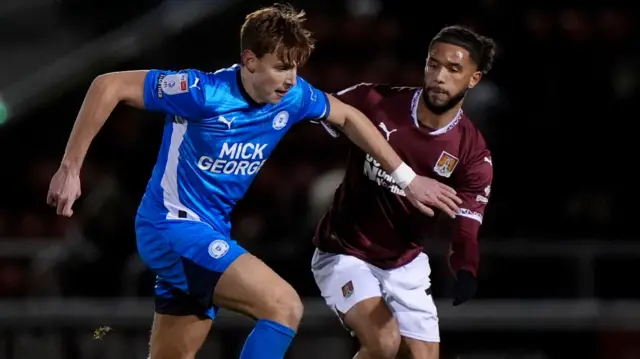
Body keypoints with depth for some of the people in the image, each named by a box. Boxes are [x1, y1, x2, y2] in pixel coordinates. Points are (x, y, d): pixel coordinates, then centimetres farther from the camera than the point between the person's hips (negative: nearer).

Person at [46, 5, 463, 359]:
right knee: (285, 305, -22)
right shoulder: (203, 92, -23)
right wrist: (71, 168, -19)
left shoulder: (293, 97, -4)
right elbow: (109, 86, -19)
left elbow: (347, 116, 15)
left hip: (210, 233, 8)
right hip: (173, 226, -8)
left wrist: (407, 178, 15)